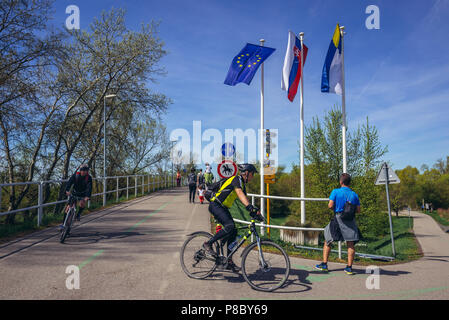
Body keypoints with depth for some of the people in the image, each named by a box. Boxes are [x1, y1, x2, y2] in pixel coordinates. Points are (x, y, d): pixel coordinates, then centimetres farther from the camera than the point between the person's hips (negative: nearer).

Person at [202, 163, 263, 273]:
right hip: (215, 205, -10)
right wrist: (250, 207, -46)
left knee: (233, 232, 2)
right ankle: (208, 244, -13)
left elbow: (244, 199, 14)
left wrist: (254, 211, 1)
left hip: (223, 208, 10)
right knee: (229, 226, -27)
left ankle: (229, 261, 9)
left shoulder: (242, 184, 15)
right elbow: (239, 193, -33)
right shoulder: (237, 179, -15)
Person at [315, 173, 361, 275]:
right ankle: (349, 267, 5)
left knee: (327, 241, 11)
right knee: (350, 244, 6)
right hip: (350, 220, 2)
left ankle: (324, 264, 13)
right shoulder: (354, 194, 6)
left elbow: (330, 205, -11)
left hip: (338, 218, -2)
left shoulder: (335, 192, -4)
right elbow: (358, 210, 5)